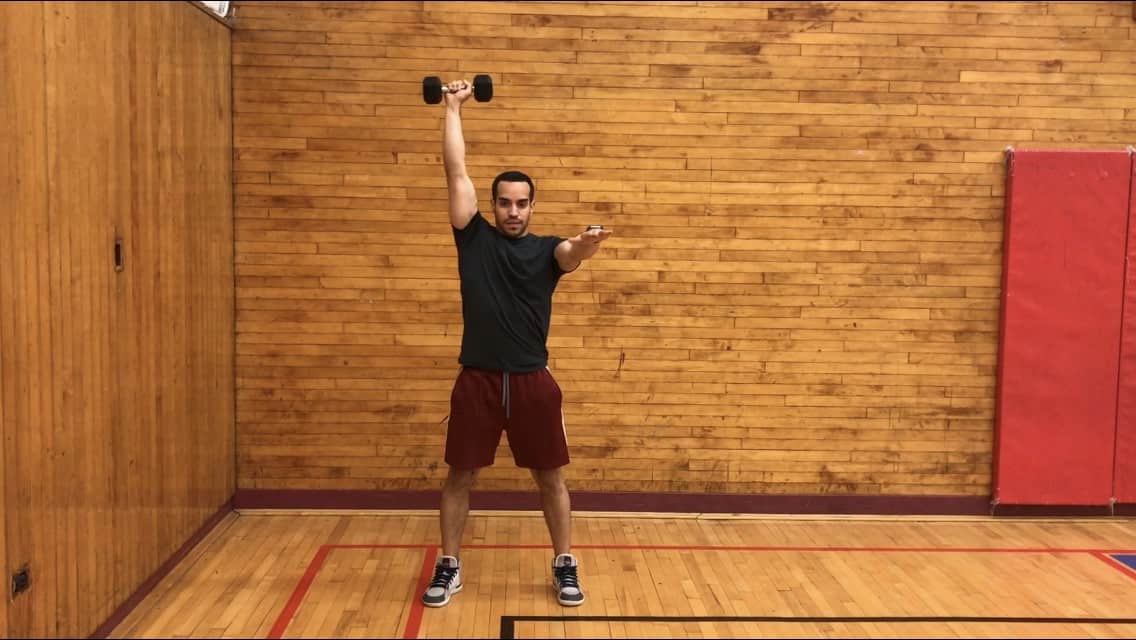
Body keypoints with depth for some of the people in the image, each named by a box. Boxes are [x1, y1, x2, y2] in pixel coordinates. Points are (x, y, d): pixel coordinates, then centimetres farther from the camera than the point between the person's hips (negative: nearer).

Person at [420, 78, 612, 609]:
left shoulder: (545, 249, 4)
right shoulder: (474, 238, 4)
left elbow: (572, 255, -20)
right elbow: (456, 172, 1)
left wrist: (588, 244, -45)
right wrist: (453, 108, 2)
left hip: (533, 380, 0)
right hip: (477, 379, 0)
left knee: (550, 478, 9)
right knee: (459, 476, 7)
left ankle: (564, 567, 23)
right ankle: (448, 567, 22)